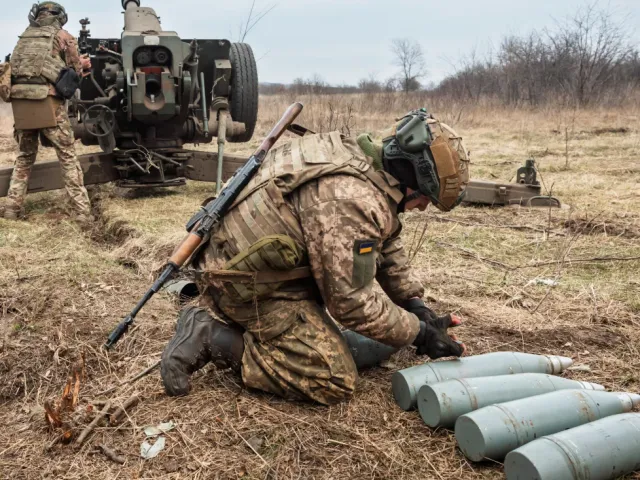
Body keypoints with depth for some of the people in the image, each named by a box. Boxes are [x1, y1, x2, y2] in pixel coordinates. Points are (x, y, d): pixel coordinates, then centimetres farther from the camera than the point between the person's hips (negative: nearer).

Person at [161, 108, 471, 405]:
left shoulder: (367, 163, 6)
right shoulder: (354, 200, -27)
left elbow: (387, 245, 17)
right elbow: (352, 301, -23)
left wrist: (416, 303, 9)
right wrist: (418, 333, -11)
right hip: (248, 282, -10)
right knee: (335, 381, -10)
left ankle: (215, 318, 15)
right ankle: (214, 340, -8)